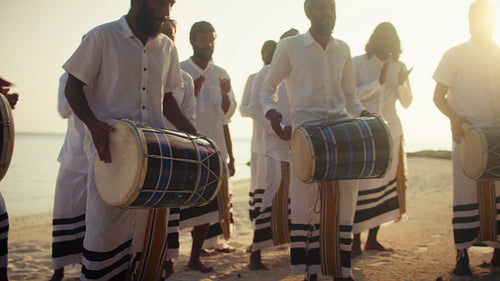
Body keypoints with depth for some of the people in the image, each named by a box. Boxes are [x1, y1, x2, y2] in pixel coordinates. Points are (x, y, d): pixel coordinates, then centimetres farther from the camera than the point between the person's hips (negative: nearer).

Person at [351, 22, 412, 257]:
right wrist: (378, 83, -16)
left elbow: (406, 102, 11)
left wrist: (402, 83, -8)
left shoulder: (399, 67, 12)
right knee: (360, 186, -7)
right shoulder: (357, 63, 0)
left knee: (383, 184, 2)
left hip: (390, 132, 4)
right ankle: (356, 240, 1)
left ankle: (372, 239, 12)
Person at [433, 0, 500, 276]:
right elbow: (438, 96, 0)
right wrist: (454, 117, -18)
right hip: (467, 134, -3)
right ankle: (462, 256, 2)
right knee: (465, 193, -4)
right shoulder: (455, 55, 3)